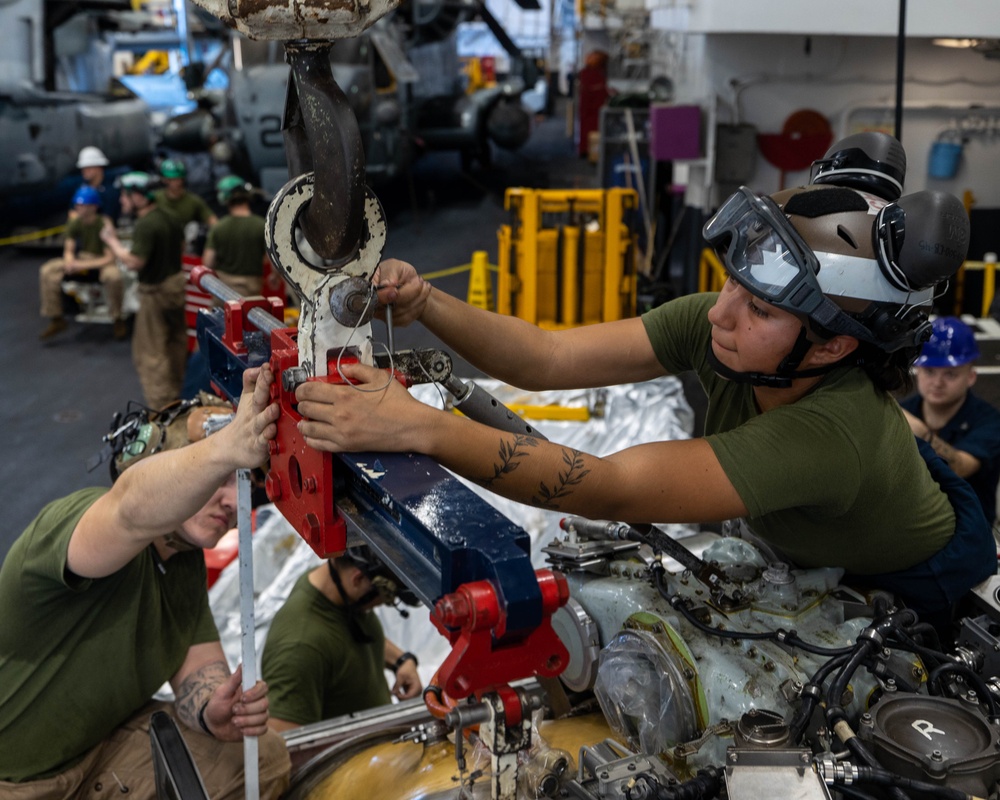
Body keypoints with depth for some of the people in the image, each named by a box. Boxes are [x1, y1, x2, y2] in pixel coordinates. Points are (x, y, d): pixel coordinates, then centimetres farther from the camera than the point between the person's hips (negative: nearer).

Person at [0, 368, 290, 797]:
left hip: (101, 748, 7)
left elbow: (199, 661, -2)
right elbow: (133, 512, -51)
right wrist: (224, 451, -69)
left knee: (263, 758, -2)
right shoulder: (74, 520, -28)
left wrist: (211, 711, -26)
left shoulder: (186, 561, 1)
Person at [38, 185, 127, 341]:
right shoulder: (75, 224, -6)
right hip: (81, 259, 5)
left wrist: (84, 265, -28)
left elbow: (110, 258, -23)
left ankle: (118, 319, -17)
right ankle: (56, 319, -6)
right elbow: (69, 250, 2)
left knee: (114, 276, -40)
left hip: (102, 262, -5)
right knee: (47, 271, -15)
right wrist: (69, 262, -23)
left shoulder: (104, 225, -21)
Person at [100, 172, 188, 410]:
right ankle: (176, 389, 35)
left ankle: (160, 404, -1)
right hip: (176, 282, 9)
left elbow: (133, 262, -28)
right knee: (176, 341, 20)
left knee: (150, 351, -2)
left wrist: (112, 241, -17)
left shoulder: (145, 225, -24)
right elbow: (181, 248, 18)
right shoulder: (170, 218, 5)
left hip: (156, 290, -9)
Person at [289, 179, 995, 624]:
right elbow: (548, 358, -31)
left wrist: (419, 427, -62)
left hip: (913, 585, -5)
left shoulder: (832, 432, -47)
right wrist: (425, 303, -48)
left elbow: (611, 491, -54)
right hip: (801, 546, 5)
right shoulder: (716, 325, -29)